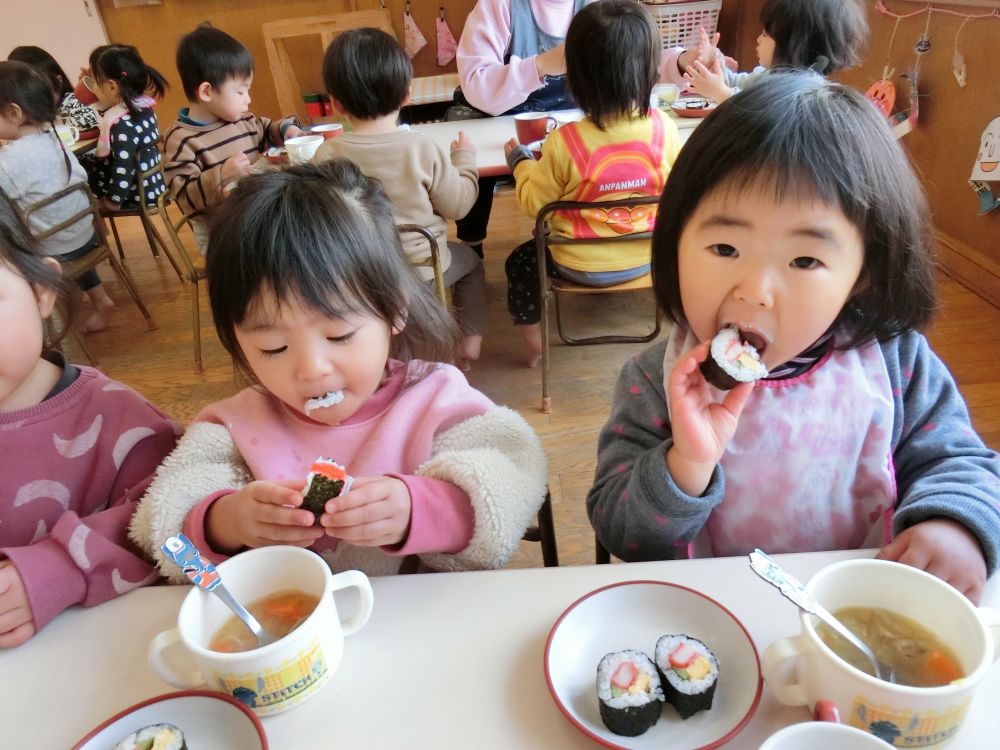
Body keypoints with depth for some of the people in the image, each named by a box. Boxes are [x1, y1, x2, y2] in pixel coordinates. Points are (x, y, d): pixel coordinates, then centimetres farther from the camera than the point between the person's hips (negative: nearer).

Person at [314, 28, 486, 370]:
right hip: (423, 269, -1)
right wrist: (465, 159, 8)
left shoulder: (327, 155, -14)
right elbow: (457, 206, -8)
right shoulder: (423, 148, -19)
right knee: (469, 260, 28)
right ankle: (470, 341, 28)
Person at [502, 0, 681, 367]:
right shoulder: (663, 127, -17)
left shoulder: (564, 142, -26)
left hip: (581, 266, -3)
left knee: (521, 261, 25)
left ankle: (533, 342, 32)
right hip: (648, 257, 3)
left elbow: (535, 202, -11)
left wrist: (520, 160, 5)